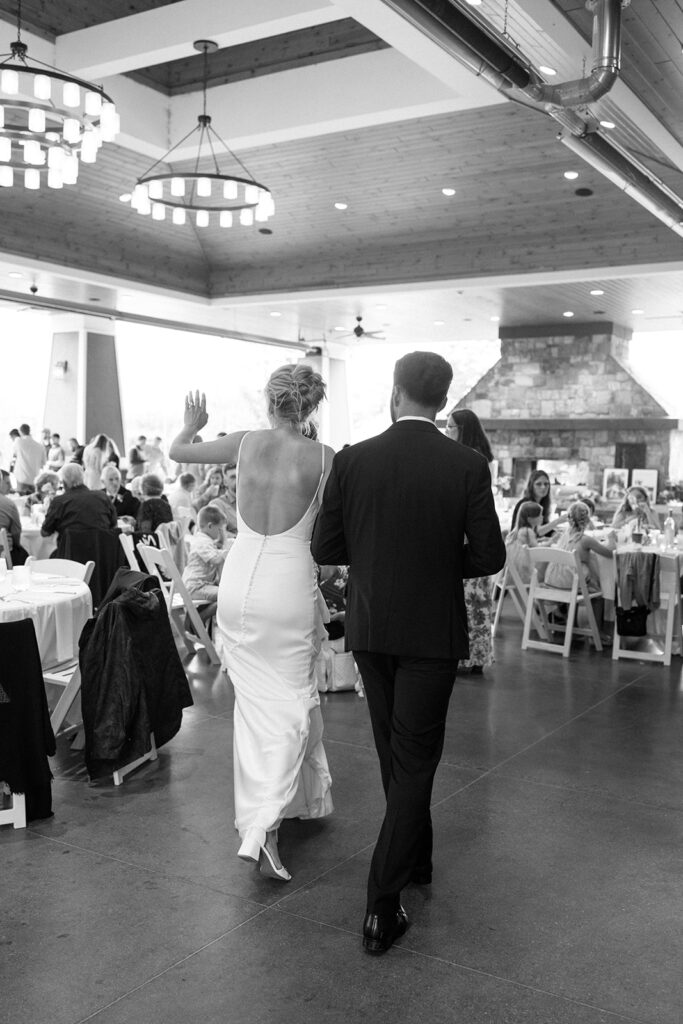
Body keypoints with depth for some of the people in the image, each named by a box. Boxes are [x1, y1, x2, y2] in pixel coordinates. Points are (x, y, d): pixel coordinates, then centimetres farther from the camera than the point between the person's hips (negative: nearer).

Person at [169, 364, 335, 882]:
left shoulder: (246, 443, -2)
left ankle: (261, 803, 33)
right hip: (290, 589, -3)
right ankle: (265, 824, -6)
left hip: (239, 582, 3)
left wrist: (193, 424, 33)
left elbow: (177, 451, 12)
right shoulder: (324, 458, -8)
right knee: (290, 701, 7)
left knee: (255, 698, 18)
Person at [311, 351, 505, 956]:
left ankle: (415, 857, 41)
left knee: (397, 753, 21)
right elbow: (489, 556, -9)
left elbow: (325, 549, -4)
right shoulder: (467, 466, -12)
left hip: (370, 627, 3)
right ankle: (382, 904, 5)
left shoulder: (353, 460, -7)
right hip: (432, 630, -2)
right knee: (414, 759, 6)